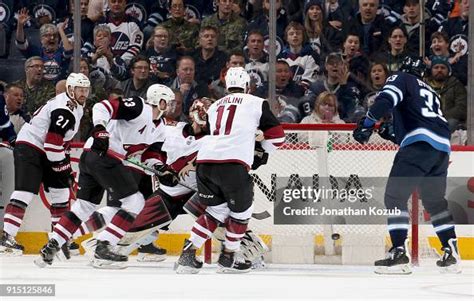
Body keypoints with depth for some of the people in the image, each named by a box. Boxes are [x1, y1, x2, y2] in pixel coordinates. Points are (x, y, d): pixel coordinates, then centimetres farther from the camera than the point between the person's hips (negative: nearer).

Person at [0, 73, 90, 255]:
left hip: (44, 152, 11)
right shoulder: (64, 109, -22)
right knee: (25, 192, -20)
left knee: (61, 191, 13)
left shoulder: (76, 107, 12)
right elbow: (52, 142, -25)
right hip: (28, 148, -11)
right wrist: (61, 166, -16)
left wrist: (65, 159, 19)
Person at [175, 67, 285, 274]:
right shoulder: (256, 103, 14)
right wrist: (260, 150, 32)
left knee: (217, 210, 18)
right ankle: (228, 258, 19)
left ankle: (188, 254, 10)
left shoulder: (214, 107, 27)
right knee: (241, 209, 15)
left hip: (205, 161, 5)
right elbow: (277, 136, 13)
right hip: (233, 164, -5)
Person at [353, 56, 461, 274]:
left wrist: (367, 124, -7)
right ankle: (452, 254, 19)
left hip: (419, 146, -8)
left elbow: (386, 100, -9)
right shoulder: (431, 93, 34)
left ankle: (399, 253, -16)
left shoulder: (402, 79, 12)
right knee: (435, 201, 22)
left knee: (395, 197, -5)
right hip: (442, 148, 8)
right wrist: (392, 134, 29)